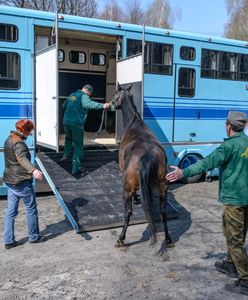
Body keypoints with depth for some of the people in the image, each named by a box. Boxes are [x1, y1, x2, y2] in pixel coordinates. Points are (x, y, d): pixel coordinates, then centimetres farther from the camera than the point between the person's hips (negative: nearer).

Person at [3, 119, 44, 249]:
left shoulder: (9, 140, 12)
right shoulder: (19, 143, -18)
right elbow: (22, 158, -38)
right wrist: (33, 170, -55)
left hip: (10, 181, 9)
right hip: (22, 182, -9)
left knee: (11, 212, 11)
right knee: (31, 210, 7)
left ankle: (9, 241, 15)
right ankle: (34, 237, 19)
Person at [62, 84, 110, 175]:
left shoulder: (71, 95, 16)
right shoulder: (84, 97, -7)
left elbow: (64, 106, 32)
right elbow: (90, 104, -30)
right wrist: (102, 106, -40)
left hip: (66, 122, 7)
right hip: (77, 123, -6)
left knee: (68, 138, 36)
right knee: (78, 145, 2)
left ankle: (66, 155, 33)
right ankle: (76, 168, 0)